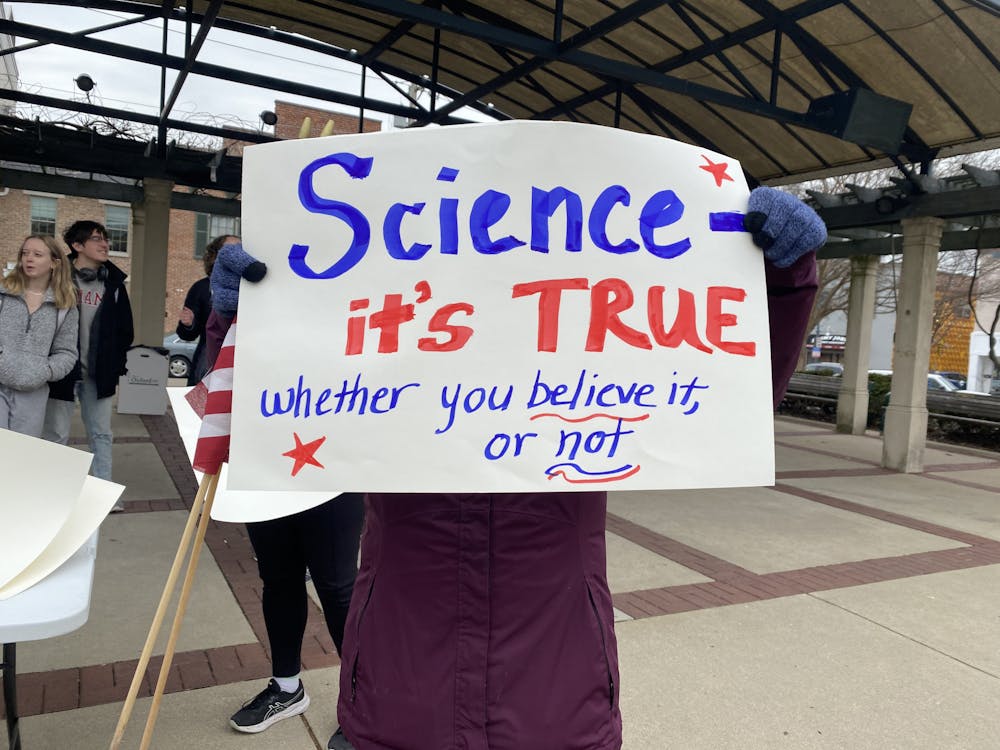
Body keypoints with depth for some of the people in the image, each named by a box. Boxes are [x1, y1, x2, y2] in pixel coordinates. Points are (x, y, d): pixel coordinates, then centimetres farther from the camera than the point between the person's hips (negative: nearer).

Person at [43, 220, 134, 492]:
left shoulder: (114, 282, 6)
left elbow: (125, 329, 10)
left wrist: (115, 368, 5)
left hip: (99, 375, 3)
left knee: (101, 434, 8)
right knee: (57, 434, 5)